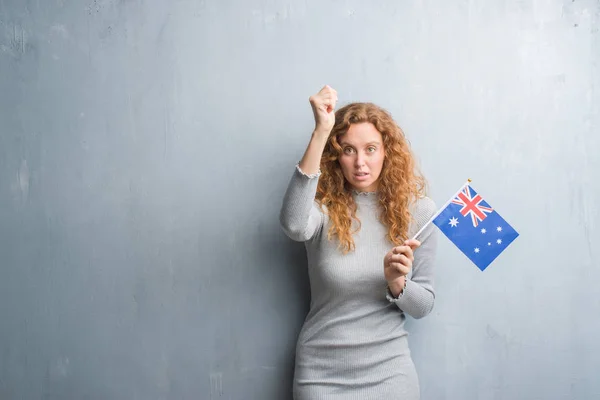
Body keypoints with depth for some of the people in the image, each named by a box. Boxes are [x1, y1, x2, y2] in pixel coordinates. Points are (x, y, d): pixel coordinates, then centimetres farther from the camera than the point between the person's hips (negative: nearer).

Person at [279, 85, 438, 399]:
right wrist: (321, 132, -35)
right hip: (322, 373, -1)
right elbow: (294, 226, -35)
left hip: (389, 370, 1)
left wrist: (397, 282, -21)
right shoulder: (323, 206, -9)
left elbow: (423, 305, 1)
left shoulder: (418, 210, -4)